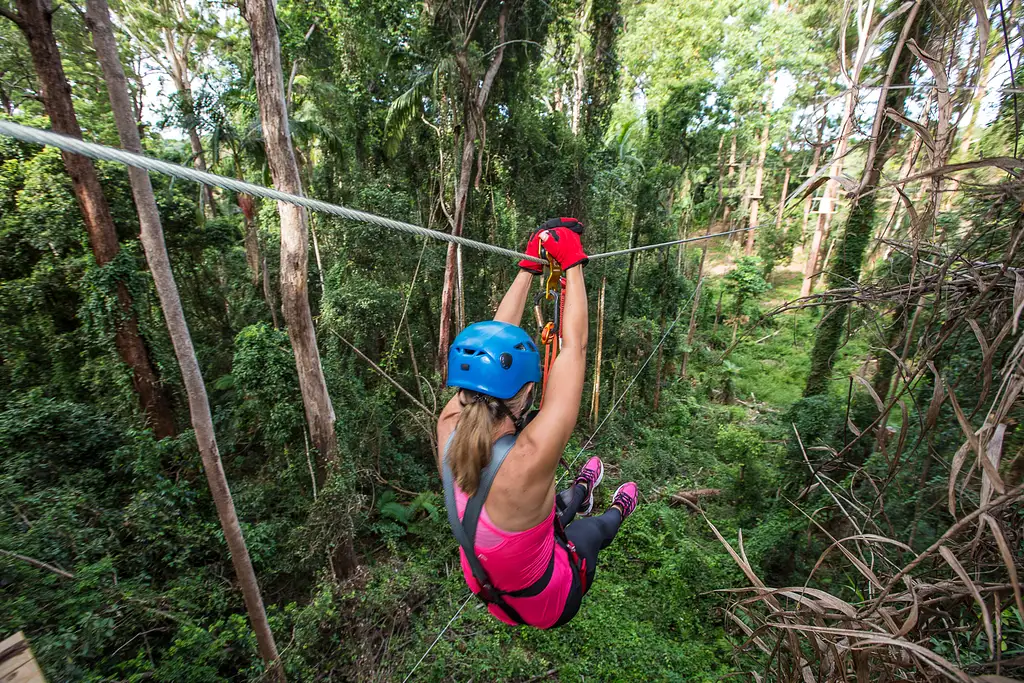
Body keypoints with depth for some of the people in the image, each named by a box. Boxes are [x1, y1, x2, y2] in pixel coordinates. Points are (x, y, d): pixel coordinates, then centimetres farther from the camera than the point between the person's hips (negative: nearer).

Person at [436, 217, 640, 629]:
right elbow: (574, 346, -38)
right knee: (594, 528, 30)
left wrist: (529, 268, -13)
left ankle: (579, 494, 64)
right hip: (545, 607, -3)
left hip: (485, 588, 3)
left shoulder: (449, 428, -30)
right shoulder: (528, 460, -46)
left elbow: (496, 339, -20)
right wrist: (572, 263, -26)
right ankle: (618, 512, 62)